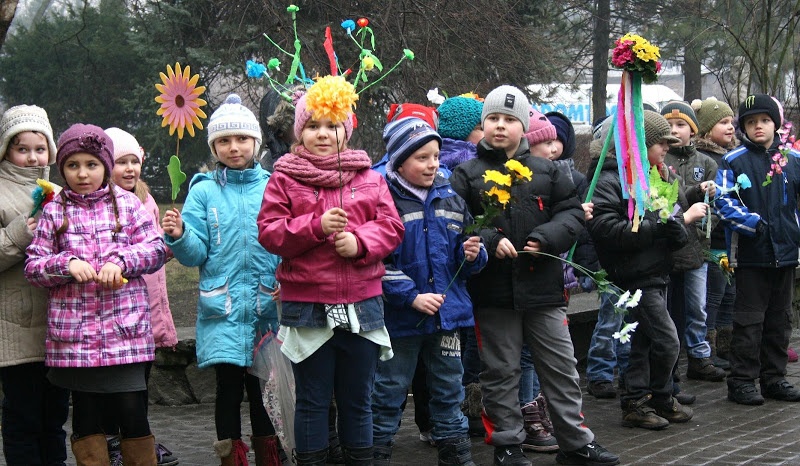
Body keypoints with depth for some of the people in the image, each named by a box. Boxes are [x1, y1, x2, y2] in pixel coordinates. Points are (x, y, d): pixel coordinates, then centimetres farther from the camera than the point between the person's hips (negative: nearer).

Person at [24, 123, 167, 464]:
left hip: (125, 326, -1)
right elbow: (33, 266, 5)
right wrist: (67, 263, -13)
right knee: (86, 414, 9)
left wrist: (120, 260, -12)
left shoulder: (127, 203, 7)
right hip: (75, 331, 1)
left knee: (132, 411, -1)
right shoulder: (54, 211, 7)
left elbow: (156, 249, 4)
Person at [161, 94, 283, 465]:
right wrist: (179, 237, -21)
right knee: (228, 386, 2)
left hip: (269, 306, 1)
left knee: (263, 387, 7)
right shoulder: (204, 191, 3)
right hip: (222, 307, -1)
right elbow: (196, 254, -1)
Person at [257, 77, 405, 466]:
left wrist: (360, 241, -15)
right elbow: (269, 232, -6)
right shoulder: (284, 178, 1)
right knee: (312, 400, 8)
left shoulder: (369, 177, 7)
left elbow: (391, 226, 3)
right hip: (306, 305, -2)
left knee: (358, 399, 13)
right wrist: (316, 226, -18)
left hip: (362, 304, 2)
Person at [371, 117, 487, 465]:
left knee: (449, 390, 15)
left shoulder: (450, 199, 7)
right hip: (401, 317, -5)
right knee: (389, 392, 5)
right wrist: (412, 297, -21)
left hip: (447, 314, 5)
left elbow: (463, 255, 15)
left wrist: (473, 254, -8)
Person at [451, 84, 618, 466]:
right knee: (502, 371, 8)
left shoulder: (546, 171, 8)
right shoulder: (466, 174, 0)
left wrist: (546, 238, -12)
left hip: (543, 286, 2)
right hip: (492, 291, -2)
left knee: (561, 367, 9)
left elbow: (572, 213, 6)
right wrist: (489, 241, -21)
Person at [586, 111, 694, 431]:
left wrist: (676, 230, -3)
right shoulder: (609, 181, -15)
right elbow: (604, 228, -25)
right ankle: (660, 400, 12)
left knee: (643, 342, 15)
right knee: (667, 342, -7)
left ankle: (636, 402, 24)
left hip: (656, 275, 9)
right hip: (635, 276, -9)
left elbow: (672, 216, 21)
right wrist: (653, 228, -24)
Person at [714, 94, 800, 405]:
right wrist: (753, 222, -22)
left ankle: (774, 377, 24)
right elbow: (724, 203, -11)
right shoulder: (733, 161, -6)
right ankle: (742, 380, 9)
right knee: (749, 319, 1)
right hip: (750, 252, -4)